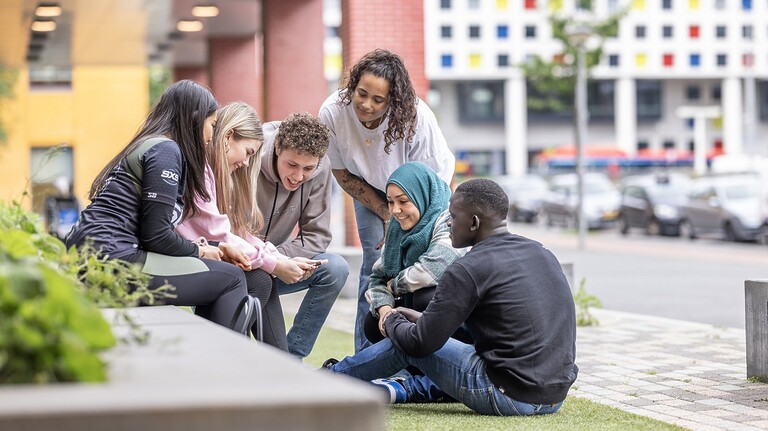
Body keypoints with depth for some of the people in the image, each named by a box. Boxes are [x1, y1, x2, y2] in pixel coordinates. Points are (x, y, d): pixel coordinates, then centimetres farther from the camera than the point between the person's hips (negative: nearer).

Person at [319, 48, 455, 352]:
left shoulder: (416, 117, -37)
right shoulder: (333, 113, -30)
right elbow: (342, 172, -12)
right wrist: (386, 215, -12)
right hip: (371, 191, 1)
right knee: (377, 260, -12)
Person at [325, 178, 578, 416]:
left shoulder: (468, 270, -13)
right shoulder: (541, 253, 11)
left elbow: (420, 343, -8)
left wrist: (393, 323, 14)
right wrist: (423, 319, 27)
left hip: (510, 398, -7)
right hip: (555, 398, 7)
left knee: (407, 343, 12)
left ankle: (329, 376, 31)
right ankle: (402, 390, 38)